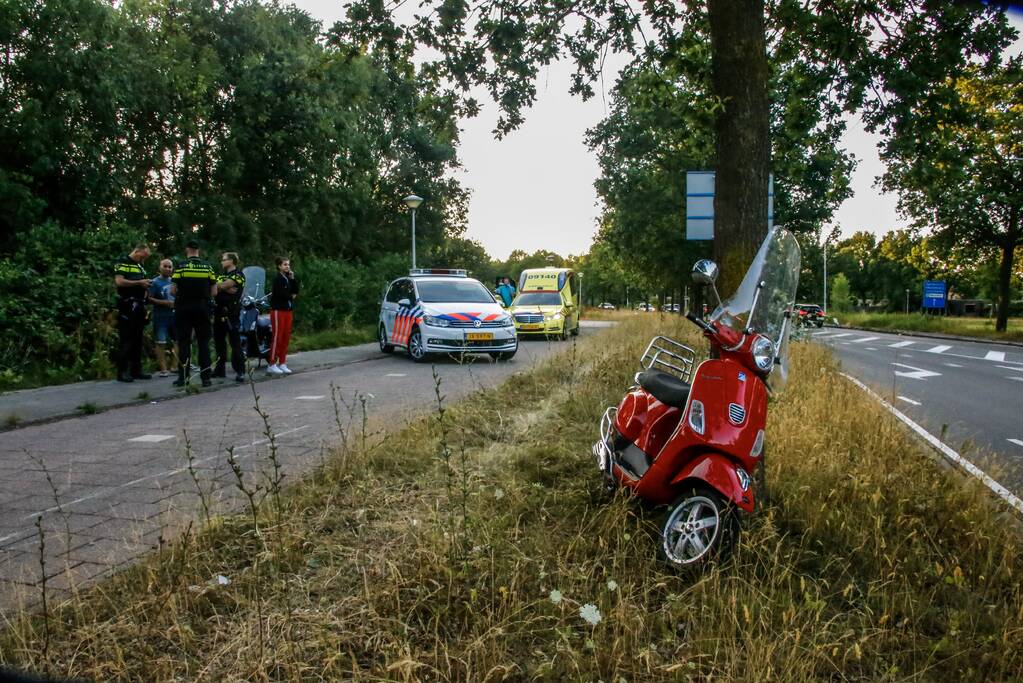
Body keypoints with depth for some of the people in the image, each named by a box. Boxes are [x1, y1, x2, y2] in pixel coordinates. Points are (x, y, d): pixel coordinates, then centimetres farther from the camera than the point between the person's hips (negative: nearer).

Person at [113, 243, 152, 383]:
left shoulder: (140, 266, 20)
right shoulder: (122, 263, -5)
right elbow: (119, 282, -17)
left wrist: (146, 287, 10)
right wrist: (139, 283, -16)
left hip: (139, 306, 8)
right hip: (127, 307, -8)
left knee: (138, 340, 10)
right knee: (125, 340, -7)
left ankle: (136, 370, 17)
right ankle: (122, 372, -5)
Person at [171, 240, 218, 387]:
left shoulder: (180, 266, -5)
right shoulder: (208, 267, 2)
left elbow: (173, 291, -7)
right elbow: (214, 292, 1)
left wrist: (181, 294, 14)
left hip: (184, 308, -1)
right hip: (203, 309, 2)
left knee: (184, 343, 4)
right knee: (203, 342, 5)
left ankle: (183, 377, 5)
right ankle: (205, 377, 3)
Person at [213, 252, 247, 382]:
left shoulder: (238, 275, -4)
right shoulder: (222, 275, 22)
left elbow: (222, 286, -15)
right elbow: (215, 288, 9)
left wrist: (219, 286, 0)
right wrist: (226, 288, -6)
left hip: (231, 313, -8)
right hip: (219, 312, 8)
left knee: (235, 342, -8)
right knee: (219, 342, 12)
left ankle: (240, 371, -8)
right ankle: (220, 369, 22)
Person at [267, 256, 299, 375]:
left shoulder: (289, 278, 15)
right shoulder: (278, 279, -8)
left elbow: (296, 291, 8)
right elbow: (279, 293, -19)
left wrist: (293, 279, -2)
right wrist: (291, 296, -2)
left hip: (288, 310, 7)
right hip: (278, 310, -7)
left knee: (286, 338, 7)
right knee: (277, 337, -7)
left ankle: (282, 363, 14)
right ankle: (272, 364, -3)